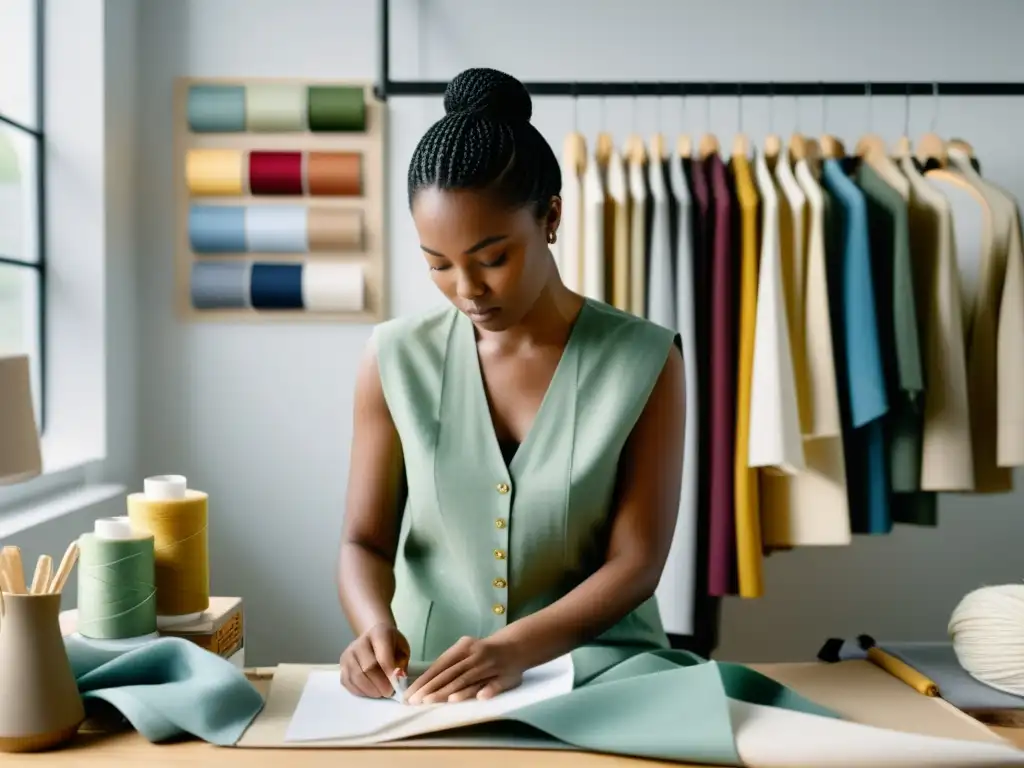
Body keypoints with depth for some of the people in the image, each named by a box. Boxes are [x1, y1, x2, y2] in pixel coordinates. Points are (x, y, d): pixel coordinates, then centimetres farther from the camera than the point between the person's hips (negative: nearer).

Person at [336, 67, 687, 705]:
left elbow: (636, 565, -8)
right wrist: (374, 623, -19)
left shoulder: (645, 361, -5)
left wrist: (515, 647, -24)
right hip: (428, 680, 0)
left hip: (596, 669, 0)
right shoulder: (397, 358, 0)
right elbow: (366, 540, 3)